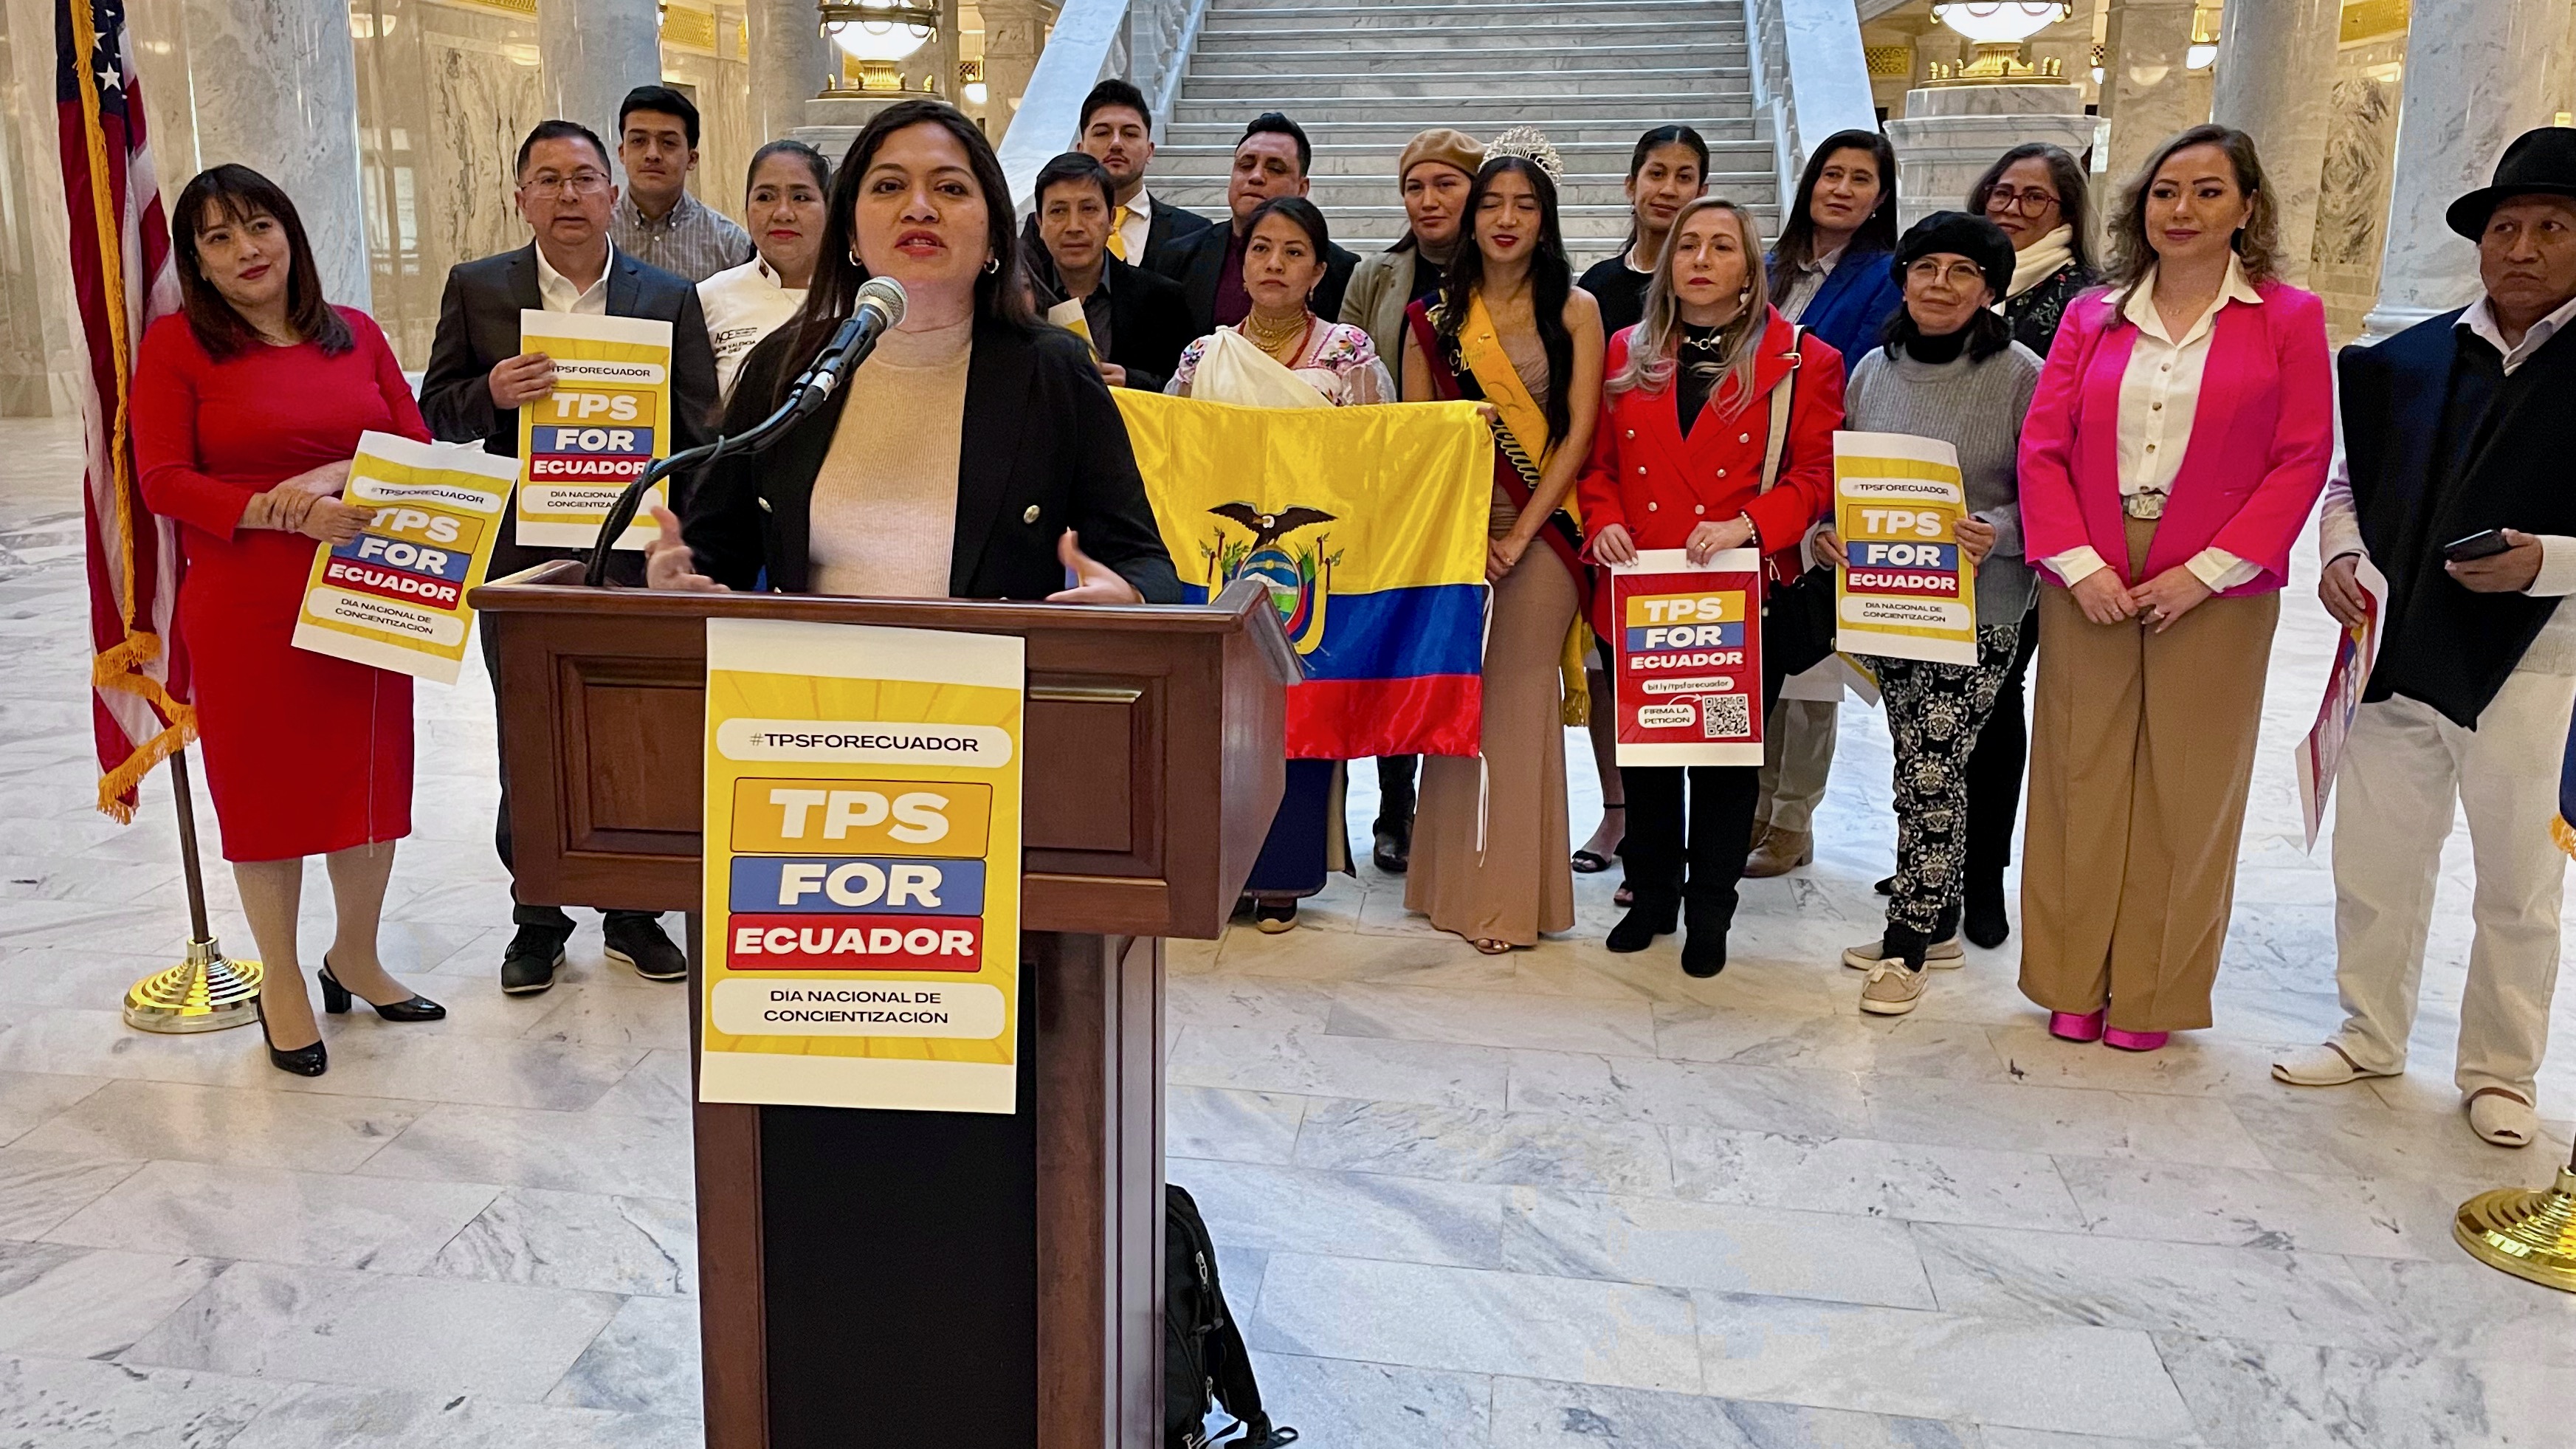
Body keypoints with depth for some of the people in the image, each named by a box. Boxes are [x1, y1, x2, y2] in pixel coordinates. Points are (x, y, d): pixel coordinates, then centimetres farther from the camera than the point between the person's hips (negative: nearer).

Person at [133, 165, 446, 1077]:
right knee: (265, 785, 6)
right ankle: (281, 982, 23)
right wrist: (279, 511, -21)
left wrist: (347, 474, -15)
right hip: (246, 607, -3)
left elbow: (418, 448, 5)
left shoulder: (356, 334, 7)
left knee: (371, 774, 10)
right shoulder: (176, 343, -2)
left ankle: (355, 957, 30)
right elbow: (163, 481, -8)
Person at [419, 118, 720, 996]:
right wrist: (491, 393, -18)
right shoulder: (476, 290, 3)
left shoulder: (670, 297, 2)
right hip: (521, 555, 1)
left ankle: (634, 914, 25)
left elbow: (699, 425, 1)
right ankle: (537, 922, 25)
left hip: (632, 556, 0)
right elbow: (438, 410, 4)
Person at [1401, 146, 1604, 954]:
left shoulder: (1574, 310, 3)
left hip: (1540, 533, -2)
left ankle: (1511, 895, 2)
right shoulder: (1436, 317, 8)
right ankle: (1453, 882, 14)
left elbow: (1578, 433, -4)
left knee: (1521, 697, -4)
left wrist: (1519, 536, -11)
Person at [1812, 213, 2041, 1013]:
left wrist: (1996, 532, -24)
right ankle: (1936, 923, 28)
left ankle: (1906, 946, 9)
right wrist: (1830, 534, -4)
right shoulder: (1874, 370, 7)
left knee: (1935, 771, -4)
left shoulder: (2022, 375, -8)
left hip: (1978, 606, -5)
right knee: (1917, 766, 13)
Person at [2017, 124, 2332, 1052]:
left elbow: (2301, 463, -4)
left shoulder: (2289, 321, 3)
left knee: (2187, 790, 5)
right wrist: (2079, 565, -10)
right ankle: (2072, 982, 18)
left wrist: (2204, 572, -12)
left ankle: (2153, 993, 18)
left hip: (2215, 590, -2)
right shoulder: (2092, 319, 9)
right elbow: (2042, 447, 2)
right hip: (2089, 582, 2)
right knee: (2081, 776, 5)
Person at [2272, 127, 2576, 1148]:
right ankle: (2371, 1035, 33)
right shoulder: (2411, 360, 5)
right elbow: (2349, 480, 14)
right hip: (2398, 653, 4)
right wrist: (2341, 553, -4)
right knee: (2374, 859, 15)